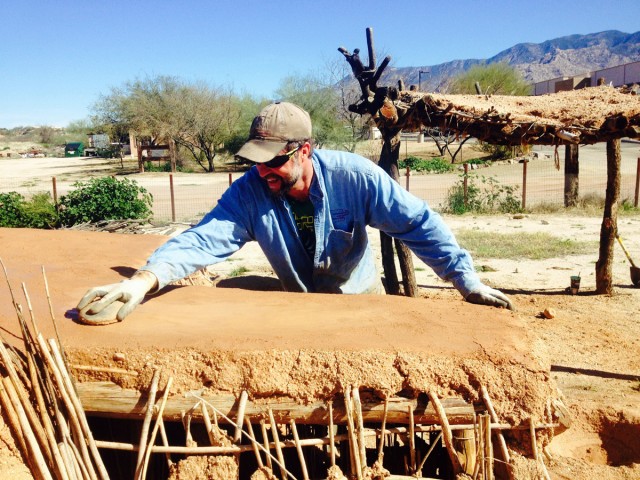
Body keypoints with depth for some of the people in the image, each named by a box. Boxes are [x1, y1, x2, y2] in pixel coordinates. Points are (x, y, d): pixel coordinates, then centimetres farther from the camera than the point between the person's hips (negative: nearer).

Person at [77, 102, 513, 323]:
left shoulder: (354, 176, -29)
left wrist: (467, 281, -28)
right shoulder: (250, 191, -25)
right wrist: (145, 279, -51)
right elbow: (204, 239, -34)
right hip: (298, 304, 1)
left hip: (361, 297, -1)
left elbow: (419, 224, -25)